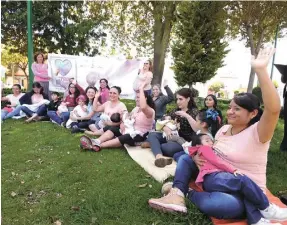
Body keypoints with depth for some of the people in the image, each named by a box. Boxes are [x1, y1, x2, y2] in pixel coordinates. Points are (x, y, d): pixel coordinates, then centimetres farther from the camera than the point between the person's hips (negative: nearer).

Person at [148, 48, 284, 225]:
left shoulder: (257, 133, -17)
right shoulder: (224, 129, 5)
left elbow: (274, 109, -37)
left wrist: (260, 70, -42)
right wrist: (198, 156, -9)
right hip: (218, 179, 7)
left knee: (215, 203, -39)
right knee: (185, 158, 2)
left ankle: (187, 193, -9)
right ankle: (177, 195, -19)